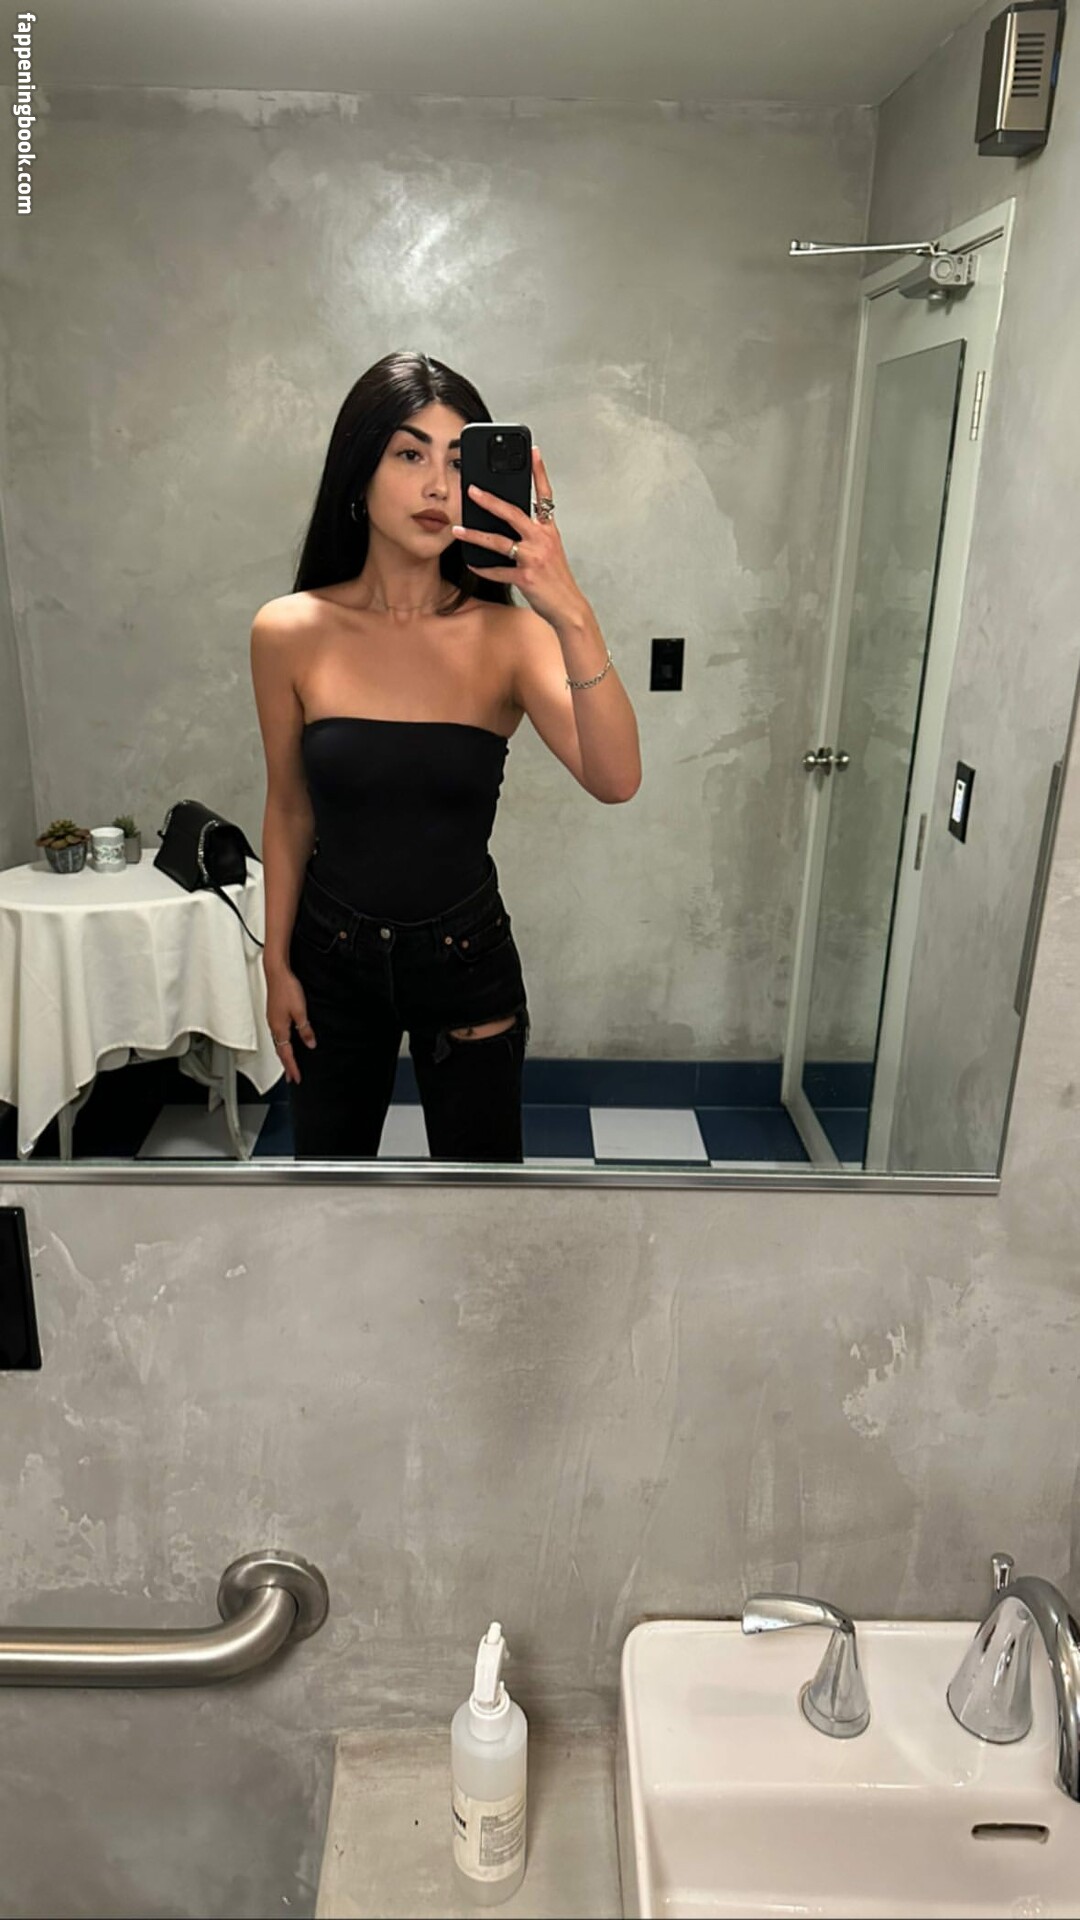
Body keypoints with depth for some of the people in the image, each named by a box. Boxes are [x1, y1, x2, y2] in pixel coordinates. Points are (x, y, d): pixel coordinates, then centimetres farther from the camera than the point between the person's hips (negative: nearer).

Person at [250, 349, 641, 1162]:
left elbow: (616, 780, -30)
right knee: (328, 1154, 20)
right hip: (332, 956, 1)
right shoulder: (290, 633, -10)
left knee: (480, 1155, 16)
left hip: (469, 956, -1)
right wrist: (276, 964, 5)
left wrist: (572, 616, -43)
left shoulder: (507, 634, -14)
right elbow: (289, 811, 0)